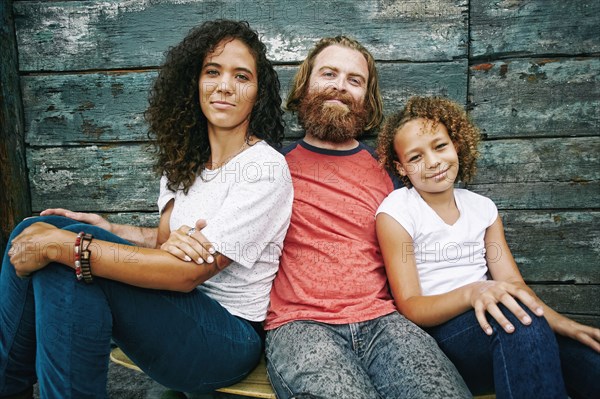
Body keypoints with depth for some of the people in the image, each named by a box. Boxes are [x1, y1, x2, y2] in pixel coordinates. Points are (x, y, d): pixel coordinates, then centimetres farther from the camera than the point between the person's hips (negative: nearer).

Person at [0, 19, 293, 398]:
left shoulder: (266, 168, -15)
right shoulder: (184, 161, 10)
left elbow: (187, 273, -22)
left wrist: (65, 245, -22)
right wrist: (111, 230, -12)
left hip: (230, 334, -7)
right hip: (175, 307, 7)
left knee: (69, 252, -25)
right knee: (34, 232, -6)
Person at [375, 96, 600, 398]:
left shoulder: (483, 208, 11)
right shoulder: (395, 212, -5)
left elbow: (512, 284, 5)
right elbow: (409, 307, -10)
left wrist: (560, 322, -14)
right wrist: (471, 292, -28)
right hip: (434, 333, -4)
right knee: (517, 316, -32)